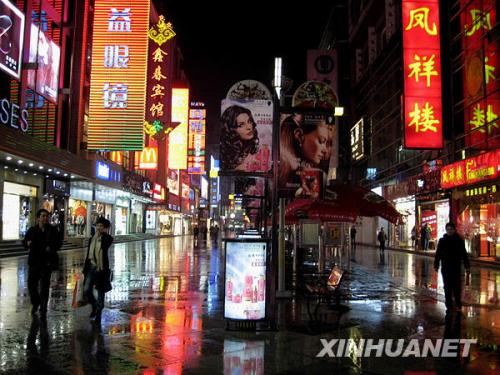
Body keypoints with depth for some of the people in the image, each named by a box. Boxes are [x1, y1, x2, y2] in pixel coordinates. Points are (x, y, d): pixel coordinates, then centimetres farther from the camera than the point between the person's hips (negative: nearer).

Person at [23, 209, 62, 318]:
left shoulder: (53, 231, -2)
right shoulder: (32, 230, 2)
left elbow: (59, 242, 5)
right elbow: (24, 242, 11)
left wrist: (52, 248, -14)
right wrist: (27, 243, -13)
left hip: (47, 262, -2)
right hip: (34, 262, 2)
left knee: (44, 287, 2)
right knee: (31, 285, 7)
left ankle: (43, 310, 13)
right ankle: (35, 303, 34)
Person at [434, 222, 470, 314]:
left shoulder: (459, 240, 0)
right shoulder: (442, 240, 3)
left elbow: (464, 254, 1)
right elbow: (438, 254, 5)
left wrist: (467, 266, -2)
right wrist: (436, 265, 2)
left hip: (456, 267, -1)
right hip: (445, 268, 1)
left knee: (457, 287, -1)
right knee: (447, 287, 5)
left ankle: (458, 305, 11)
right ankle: (449, 306, 11)